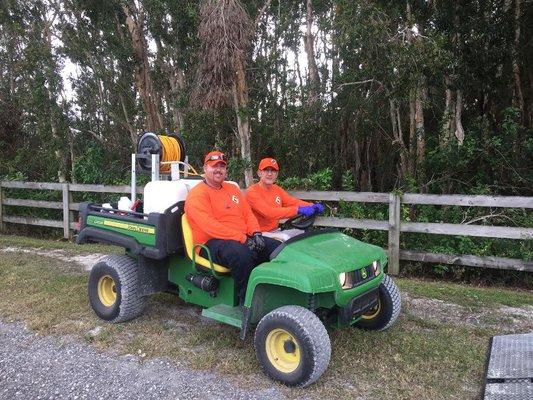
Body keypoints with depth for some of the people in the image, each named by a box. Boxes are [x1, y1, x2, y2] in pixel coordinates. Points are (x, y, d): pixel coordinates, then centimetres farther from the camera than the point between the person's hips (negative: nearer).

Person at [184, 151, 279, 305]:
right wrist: (242, 238, -23)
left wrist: (255, 233, -4)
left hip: (243, 239, 8)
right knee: (242, 253, -38)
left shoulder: (232, 188, 20)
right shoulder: (197, 194, -5)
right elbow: (209, 225, -18)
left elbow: (248, 213, 18)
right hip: (212, 243, -7)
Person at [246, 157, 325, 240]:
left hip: (276, 231, 8)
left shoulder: (276, 189, 12)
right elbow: (269, 213, -27)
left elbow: (293, 202, 3)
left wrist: (314, 207, -17)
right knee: (285, 238, -29)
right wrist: (298, 210, -34)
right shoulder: (252, 192, -13)